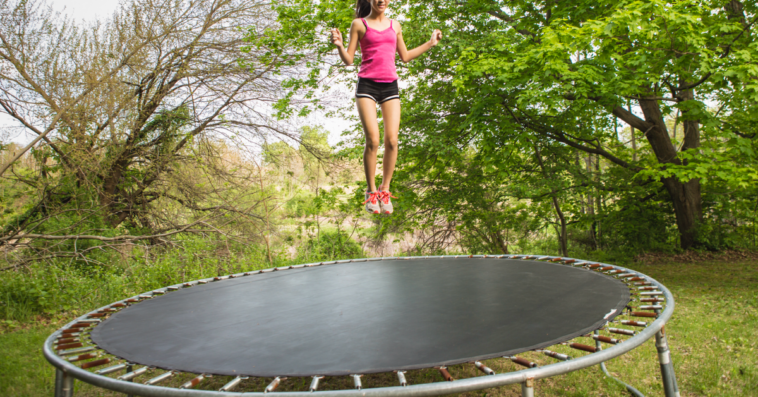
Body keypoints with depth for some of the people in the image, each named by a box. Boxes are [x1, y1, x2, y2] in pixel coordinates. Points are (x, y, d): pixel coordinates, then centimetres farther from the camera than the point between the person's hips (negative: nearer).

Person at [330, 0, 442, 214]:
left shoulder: (395, 26, 18)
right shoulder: (359, 24, 7)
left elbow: (405, 56, 24)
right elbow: (349, 60, 4)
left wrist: (430, 43, 25)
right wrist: (339, 45, -16)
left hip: (390, 86, 3)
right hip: (367, 85, -3)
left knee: (392, 140, -9)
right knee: (372, 140, -14)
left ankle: (385, 190, 5)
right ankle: (371, 191, 2)